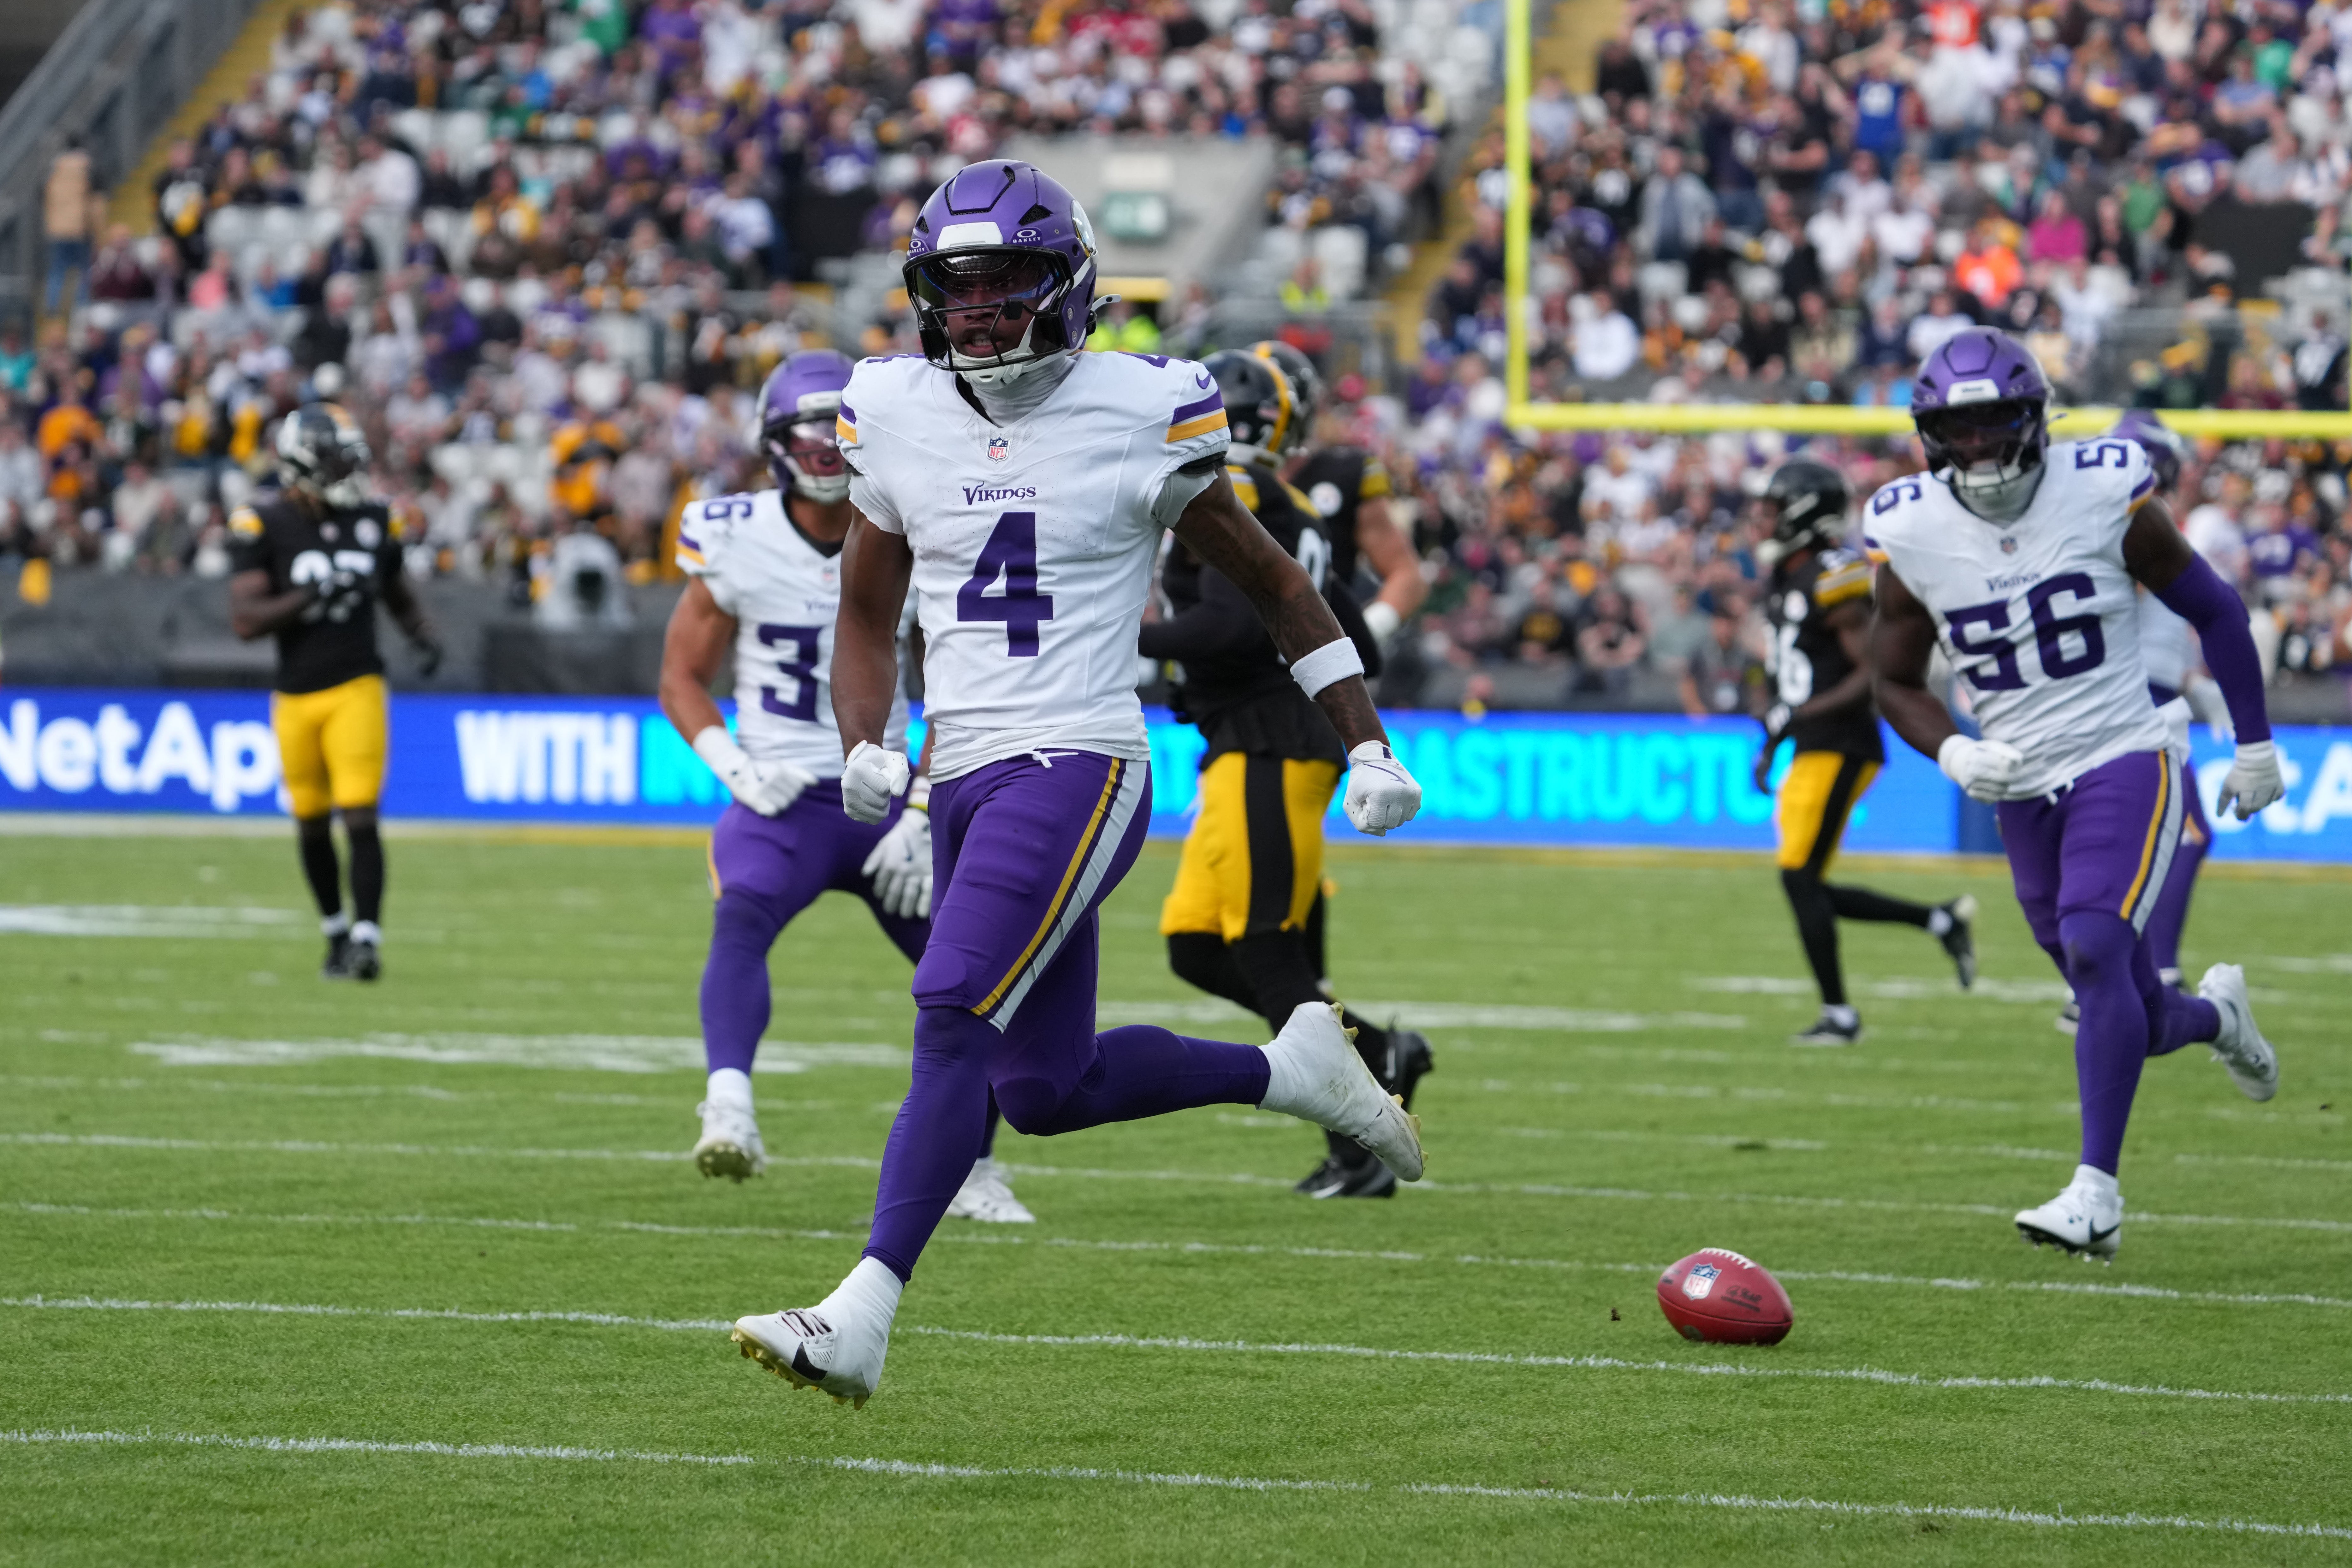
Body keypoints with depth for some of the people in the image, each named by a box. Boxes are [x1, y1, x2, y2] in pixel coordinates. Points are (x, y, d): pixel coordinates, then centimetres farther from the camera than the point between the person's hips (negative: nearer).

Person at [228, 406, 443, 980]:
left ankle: (367, 940, -12)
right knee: (312, 824, 11)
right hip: (296, 695, 0)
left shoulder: (372, 520, 3)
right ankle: (336, 932, 29)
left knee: (360, 815, -12)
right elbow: (245, 620, -15)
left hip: (357, 689, 0)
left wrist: (425, 638, -2)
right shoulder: (264, 526, -8)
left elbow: (400, 597, 17)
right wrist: (311, 597, -27)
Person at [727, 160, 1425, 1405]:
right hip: (965, 778, 6)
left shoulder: (1136, 417, -5)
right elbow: (867, 613, 19)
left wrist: (1368, 746, 6)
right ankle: (1290, 1070, 32)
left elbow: (1269, 581, 6)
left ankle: (860, 1320, -21)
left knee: (953, 1023, -19)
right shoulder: (898, 419, 8)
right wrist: (865, 745, 1)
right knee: (1046, 1088, 10)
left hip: (1076, 767, -6)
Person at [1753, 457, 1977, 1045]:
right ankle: (1942, 920, 17)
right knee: (1808, 888, 9)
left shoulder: (1835, 581, -16)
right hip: (1813, 752, 10)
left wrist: (1799, 715, -23)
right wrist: (1771, 744, 22)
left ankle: (1838, 1014, -2)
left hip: (1841, 748, -10)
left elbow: (1872, 675, -20)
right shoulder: (1788, 578, 14)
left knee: (1800, 878, -10)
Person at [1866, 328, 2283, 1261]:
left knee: (2095, 951, -24)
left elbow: (2211, 611, 2)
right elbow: (1895, 683, 6)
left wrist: (2254, 744, 4)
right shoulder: (1911, 535, -5)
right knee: (2130, 1018, 8)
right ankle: (2214, 1015, 44)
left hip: (2124, 764, -3)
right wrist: (1952, 753, -15)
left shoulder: (2106, 494, -11)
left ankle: (2097, 1193, -22)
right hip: (2023, 791, 4)